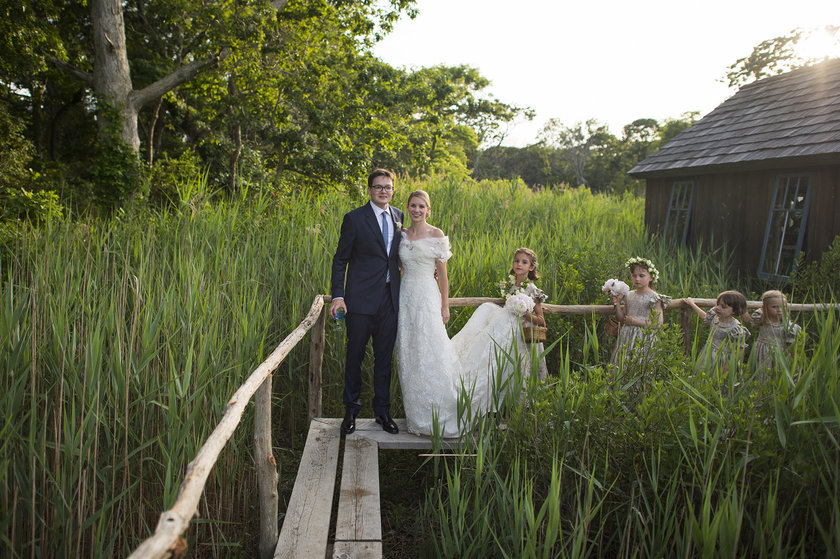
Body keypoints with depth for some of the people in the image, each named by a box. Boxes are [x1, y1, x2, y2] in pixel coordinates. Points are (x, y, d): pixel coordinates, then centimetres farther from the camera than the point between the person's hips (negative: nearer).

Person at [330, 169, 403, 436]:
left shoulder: (399, 217, 9)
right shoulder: (354, 219, -5)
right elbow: (340, 259, -3)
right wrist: (337, 295, -11)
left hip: (390, 297, 4)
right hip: (361, 299, -4)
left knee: (384, 357, 11)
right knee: (355, 355, 7)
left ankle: (382, 411, 25)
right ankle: (351, 411, 23)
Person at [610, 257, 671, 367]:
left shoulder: (654, 298, -5)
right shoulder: (628, 296, 11)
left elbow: (658, 323, -11)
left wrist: (636, 321, -13)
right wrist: (617, 304, 1)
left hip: (644, 340, -5)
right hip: (627, 339, 5)